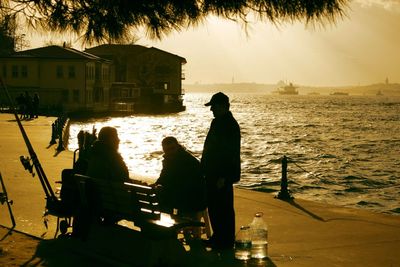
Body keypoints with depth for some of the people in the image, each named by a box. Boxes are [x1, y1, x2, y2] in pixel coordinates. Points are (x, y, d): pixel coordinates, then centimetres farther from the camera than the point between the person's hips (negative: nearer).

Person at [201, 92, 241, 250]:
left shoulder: (231, 126, -17)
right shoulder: (217, 122, 13)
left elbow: (232, 154, -20)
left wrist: (223, 177, -22)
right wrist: (204, 169, 18)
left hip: (223, 176, -10)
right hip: (212, 174, 10)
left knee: (224, 209, -2)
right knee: (213, 206, 16)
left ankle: (227, 241, 7)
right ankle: (217, 237, 27)